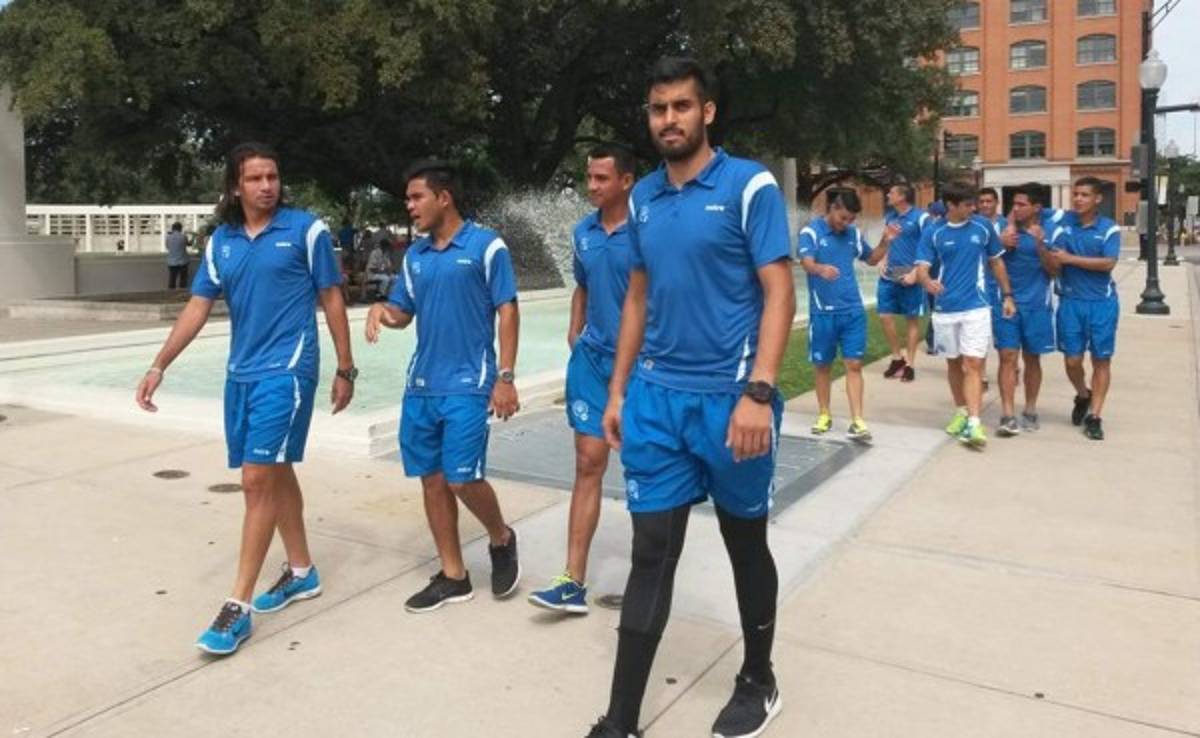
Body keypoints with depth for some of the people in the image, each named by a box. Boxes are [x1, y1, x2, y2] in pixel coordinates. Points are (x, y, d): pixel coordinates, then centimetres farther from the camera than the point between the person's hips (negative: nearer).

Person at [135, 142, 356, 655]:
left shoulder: (306, 229, -4)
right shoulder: (221, 242, 9)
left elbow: (331, 299, -2)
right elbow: (198, 306, 8)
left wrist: (345, 370, -1)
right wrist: (158, 366, 1)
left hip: (287, 370, -6)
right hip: (241, 373, 6)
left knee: (258, 480, -9)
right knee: (275, 473, 15)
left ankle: (238, 606, -1)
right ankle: (301, 572, 31)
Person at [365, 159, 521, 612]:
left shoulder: (486, 246, -5)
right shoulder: (415, 255, 12)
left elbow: (507, 312, -7)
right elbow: (403, 313, 18)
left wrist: (505, 377, -13)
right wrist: (382, 310, -6)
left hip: (468, 385, -6)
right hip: (421, 385, 7)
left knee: (462, 478, -9)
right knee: (432, 479, 8)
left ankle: (502, 540, 22)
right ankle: (453, 576, 21)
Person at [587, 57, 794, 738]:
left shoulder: (750, 185, -6)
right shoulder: (643, 198, 10)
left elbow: (780, 294, -11)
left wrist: (758, 391, -21)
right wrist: (618, 390, 12)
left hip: (730, 396, -4)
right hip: (657, 398, 4)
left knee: (746, 545, 13)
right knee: (652, 554, 5)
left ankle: (759, 682, 36)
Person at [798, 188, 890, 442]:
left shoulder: (853, 233, 7)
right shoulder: (810, 232, -8)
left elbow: (871, 258, 22)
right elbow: (807, 262, -25)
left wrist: (885, 242, 3)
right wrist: (821, 269, -47)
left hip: (853, 310, 3)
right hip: (823, 311, -3)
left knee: (854, 364, 0)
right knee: (823, 365, 10)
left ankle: (857, 421, 1)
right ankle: (824, 414, 25)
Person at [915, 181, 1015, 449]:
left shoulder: (983, 229, 2)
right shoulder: (933, 234, -2)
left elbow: (996, 262, 12)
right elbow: (921, 268, -9)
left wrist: (1008, 296, 10)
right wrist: (927, 281, -32)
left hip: (976, 307, -1)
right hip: (945, 309, 1)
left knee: (973, 364, -9)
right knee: (954, 363, 13)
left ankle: (974, 424, -13)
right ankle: (962, 413, 31)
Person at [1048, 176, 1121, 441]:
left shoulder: (1109, 228, -3)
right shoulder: (1063, 228, 2)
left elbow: (1108, 263, -14)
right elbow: (1054, 267, -3)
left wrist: (1071, 259, -15)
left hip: (1102, 302, -1)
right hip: (1071, 302, 1)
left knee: (1101, 359, 4)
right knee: (1072, 360, 2)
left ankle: (1094, 416, 12)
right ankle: (1083, 396, 32)